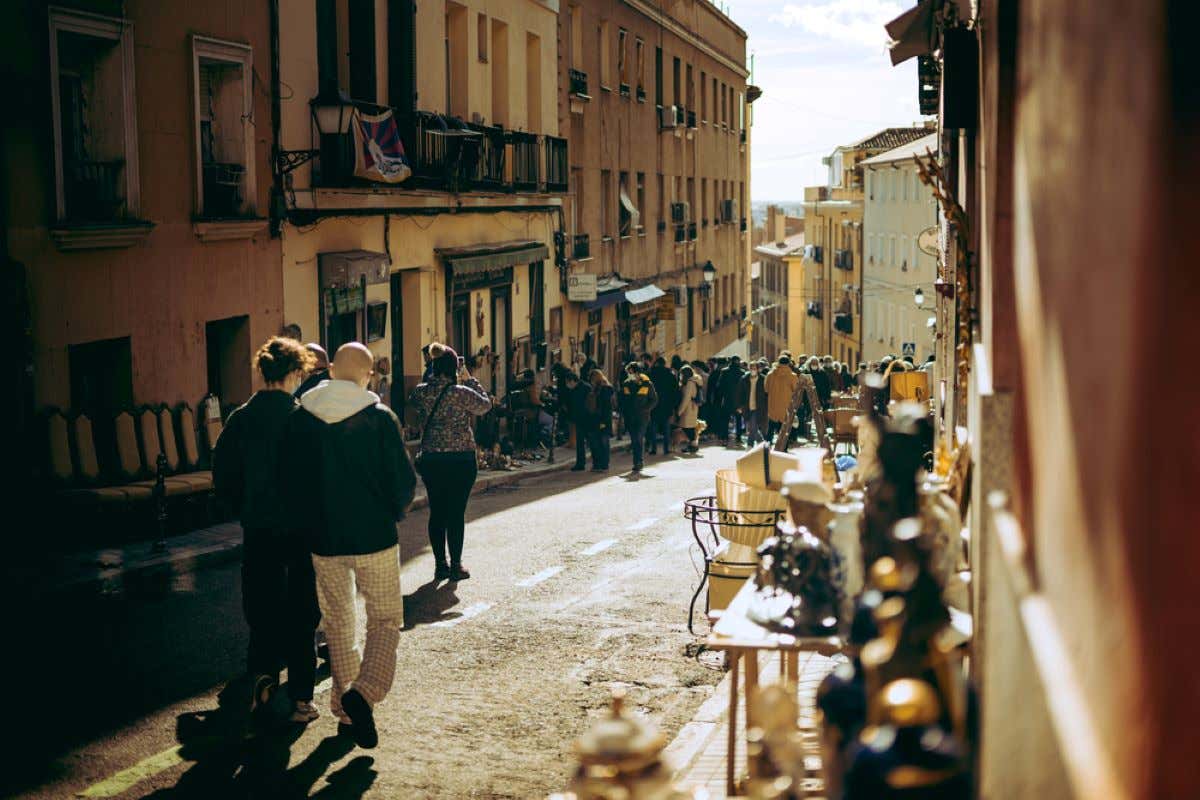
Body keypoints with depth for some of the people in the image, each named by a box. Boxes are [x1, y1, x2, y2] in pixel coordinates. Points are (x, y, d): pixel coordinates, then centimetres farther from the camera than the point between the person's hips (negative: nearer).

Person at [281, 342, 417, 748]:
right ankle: (363, 693, -16)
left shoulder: (299, 419, -2)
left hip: (323, 541, 3)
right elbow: (404, 479, -8)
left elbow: (288, 478, 5)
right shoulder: (379, 417, -10)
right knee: (385, 622, 8)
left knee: (338, 624, 17)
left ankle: (346, 713, 20)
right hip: (374, 537, -3)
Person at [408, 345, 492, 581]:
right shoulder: (461, 393, -15)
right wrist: (469, 380, 4)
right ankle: (455, 565, 8)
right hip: (460, 459, -4)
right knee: (456, 512, 3)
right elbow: (485, 405, 0)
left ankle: (440, 564, 17)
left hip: (430, 459, 4)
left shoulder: (420, 392, -2)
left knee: (436, 512, 11)